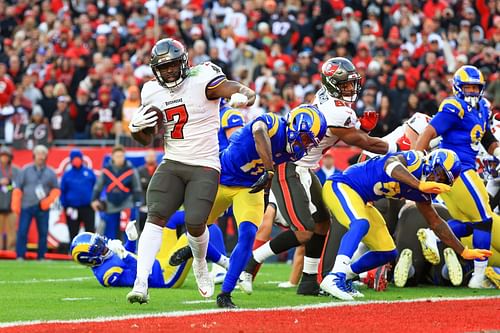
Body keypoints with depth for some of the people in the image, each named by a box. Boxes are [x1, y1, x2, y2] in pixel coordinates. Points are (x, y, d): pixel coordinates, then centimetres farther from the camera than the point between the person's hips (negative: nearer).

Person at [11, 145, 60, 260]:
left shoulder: (50, 173, 8)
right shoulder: (26, 170, 5)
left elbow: (56, 190, 12)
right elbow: (17, 188, 4)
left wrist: (49, 200, -5)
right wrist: (16, 205, -3)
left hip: (43, 208, 1)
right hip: (26, 206, -1)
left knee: (43, 232, 3)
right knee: (22, 231, -7)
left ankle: (41, 257, 11)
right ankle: (20, 256, -3)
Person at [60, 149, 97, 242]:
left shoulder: (89, 172, 3)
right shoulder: (67, 174, 3)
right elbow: (62, 192, 4)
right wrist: (65, 206, -4)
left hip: (88, 208, 0)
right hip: (72, 209, 1)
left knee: (90, 231, -3)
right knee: (73, 234, 8)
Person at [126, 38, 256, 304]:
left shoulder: (202, 80, -11)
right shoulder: (152, 93, 6)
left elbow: (249, 93, -18)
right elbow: (146, 139, 17)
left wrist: (241, 97, -42)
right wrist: (136, 127, -6)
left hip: (205, 165, -4)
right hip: (172, 164, 4)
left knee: (195, 224, -13)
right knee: (155, 217, -14)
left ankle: (200, 264, 22)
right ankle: (140, 283, -20)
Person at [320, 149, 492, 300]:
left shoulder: (420, 193, 3)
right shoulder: (413, 160, -21)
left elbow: (436, 223, 15)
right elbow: (391, 165, -46)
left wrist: (464, 252, 15)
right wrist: (420, 185, -59)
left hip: (359, 200, 9)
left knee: (387, 253, 7)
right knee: (360, 224, -37)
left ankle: (344, 277, 19)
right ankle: (334, 278, -45)